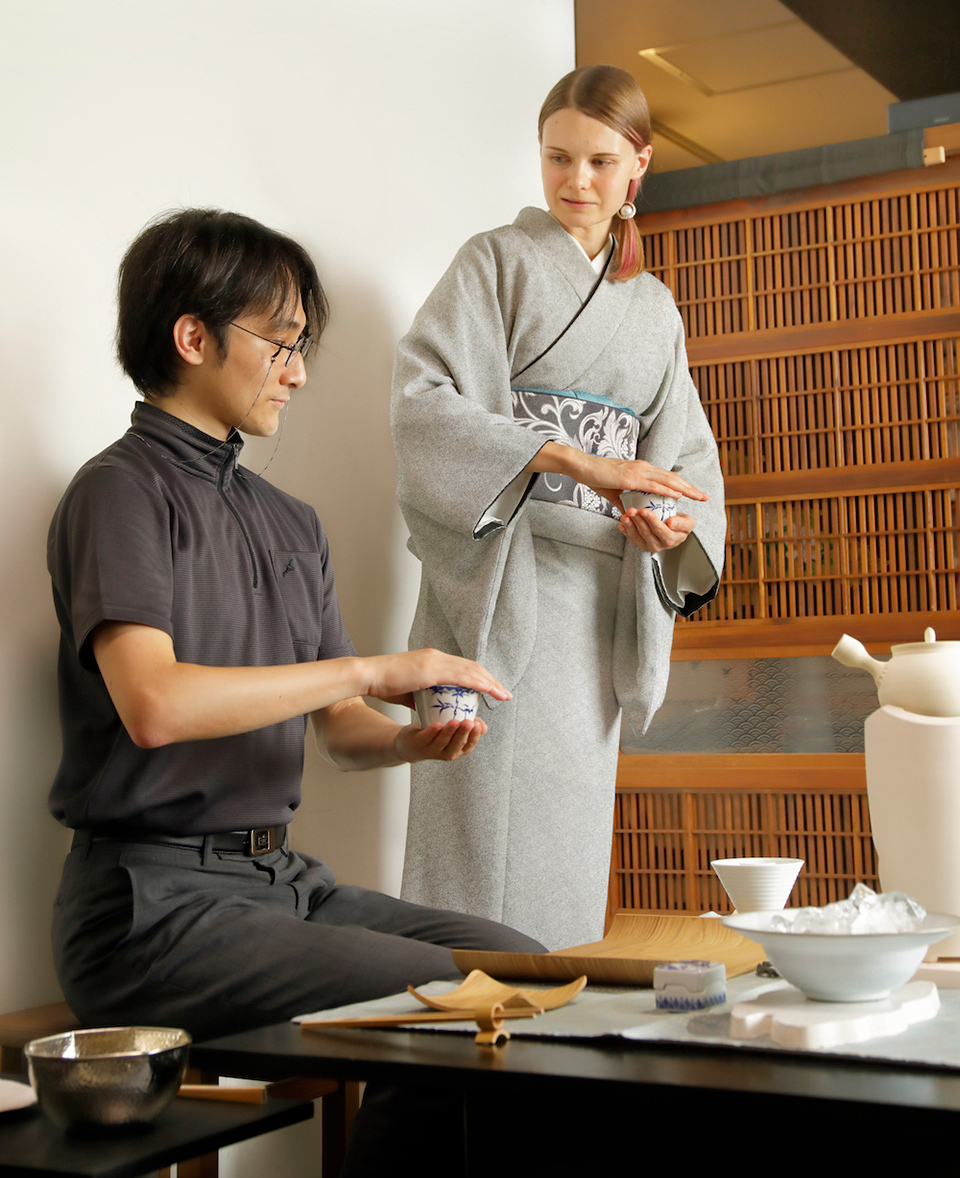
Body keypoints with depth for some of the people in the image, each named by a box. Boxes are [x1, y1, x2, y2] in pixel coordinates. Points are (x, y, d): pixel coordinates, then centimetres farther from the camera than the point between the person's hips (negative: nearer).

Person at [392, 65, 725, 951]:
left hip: (601, 596, 5)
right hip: (502, 584, -5)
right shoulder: (497, 262, 4)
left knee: (573, 841, 6)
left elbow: (686, 452, 15)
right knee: (494, 837, -9)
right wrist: (576, 460, -21)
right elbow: (426, 401, -11)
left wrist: (678, 522, -9)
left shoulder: (654, 307, 20)